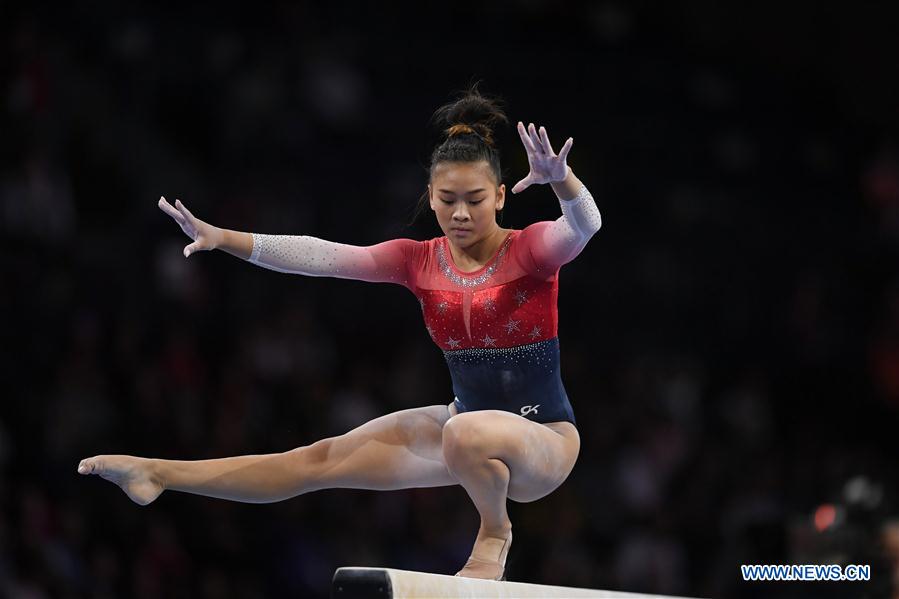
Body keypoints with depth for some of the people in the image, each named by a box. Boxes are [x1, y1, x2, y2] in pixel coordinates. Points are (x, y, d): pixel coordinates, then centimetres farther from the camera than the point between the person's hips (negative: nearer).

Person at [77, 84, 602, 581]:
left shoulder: (531, 250, -13)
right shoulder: (419, 262, 0)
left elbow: (585, 223, -35)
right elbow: (318, 256, -8)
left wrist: (558, 177, -57)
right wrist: (224, 238, -19)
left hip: (544, 439, -5)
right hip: (468, 419, 6)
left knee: (467, 433, -39)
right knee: (324, 460, 4)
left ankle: (495, 534, -12)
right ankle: (161, 474, 9)